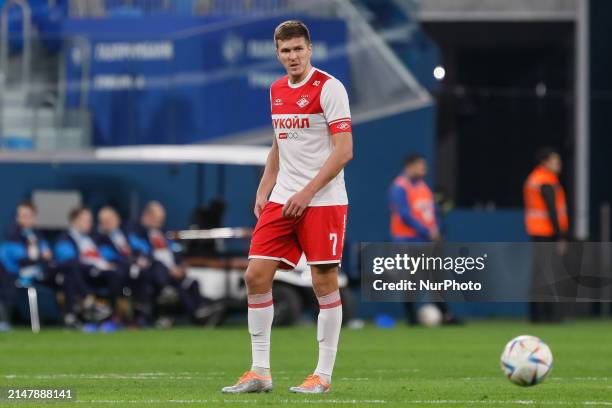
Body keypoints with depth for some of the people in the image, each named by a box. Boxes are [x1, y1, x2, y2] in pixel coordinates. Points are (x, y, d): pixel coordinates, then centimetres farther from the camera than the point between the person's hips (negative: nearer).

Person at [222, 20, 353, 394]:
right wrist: (264, 191, 12)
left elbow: (344, 150, -14)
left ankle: (323, 376, 3)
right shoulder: (277, 90, 12)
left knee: (325, 282, -4)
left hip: (323, 200, -7)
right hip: (282, 200, 7)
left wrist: (306, 193, -17)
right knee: (256, 276, 0)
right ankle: (260, 372, 6)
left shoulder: (328, 88, -10)